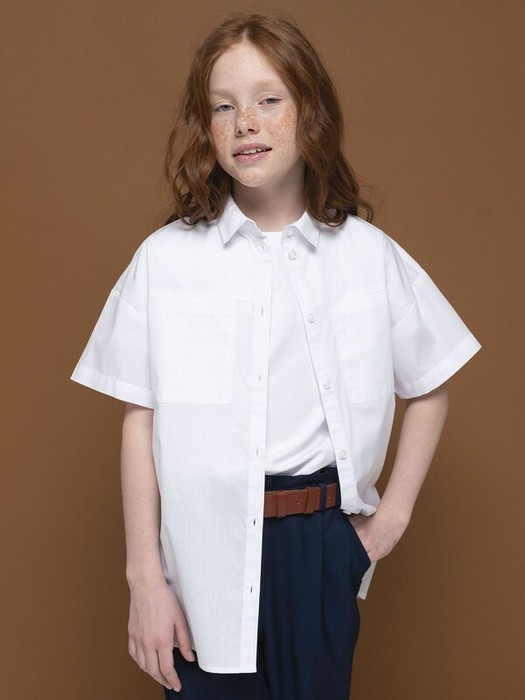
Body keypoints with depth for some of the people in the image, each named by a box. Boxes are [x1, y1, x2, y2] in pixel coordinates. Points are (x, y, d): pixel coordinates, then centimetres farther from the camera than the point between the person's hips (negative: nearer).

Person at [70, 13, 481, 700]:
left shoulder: (370, 255, 1)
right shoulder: (164, 260, -3)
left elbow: (429, 388, 12)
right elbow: (140, 421, -3)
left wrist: (395, 511, 6)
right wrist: (145, 578, -4)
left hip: (322, 543, 1)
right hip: (203, 547, -1)